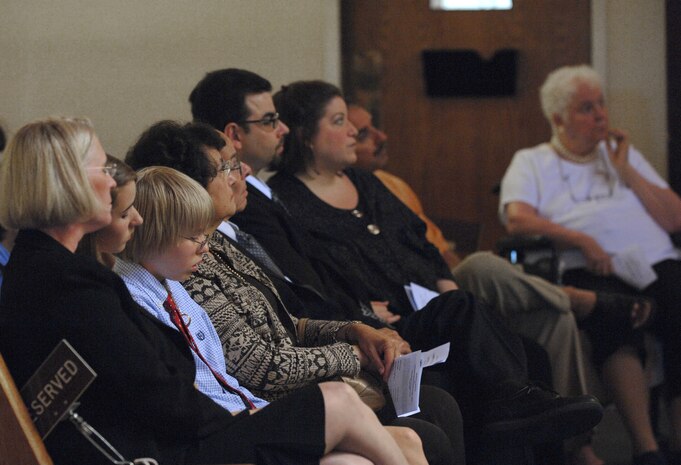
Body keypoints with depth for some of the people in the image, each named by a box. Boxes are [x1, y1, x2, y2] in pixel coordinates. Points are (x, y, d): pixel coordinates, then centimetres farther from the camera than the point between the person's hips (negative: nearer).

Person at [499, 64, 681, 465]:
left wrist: (626, 172, 10)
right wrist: (582, 241, -12)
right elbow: (518, 220, -1)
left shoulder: (623, 153, 29)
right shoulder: (530, 163, 20)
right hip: (590, 271, -3)